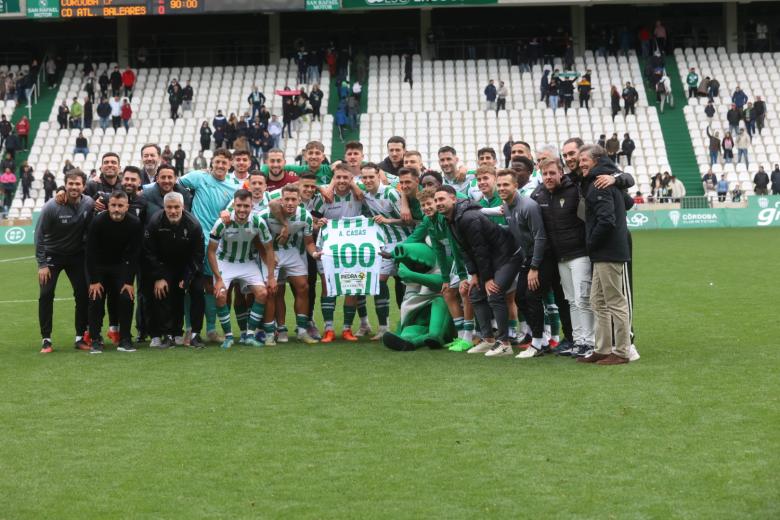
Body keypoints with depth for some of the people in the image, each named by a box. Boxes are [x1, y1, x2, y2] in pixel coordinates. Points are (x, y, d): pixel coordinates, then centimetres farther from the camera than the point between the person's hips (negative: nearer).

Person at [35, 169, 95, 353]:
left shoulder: (89, 204, -13)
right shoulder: (51, 207, -20)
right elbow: (40, 235, -12)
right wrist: (42, 264, -13)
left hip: (77, 255, 2)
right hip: (52, 255, -2)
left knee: (83, 294, -2)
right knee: (46, 295, -10)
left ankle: (80, 337, 10)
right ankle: (46, 340, -1)